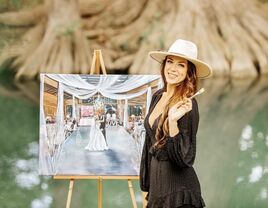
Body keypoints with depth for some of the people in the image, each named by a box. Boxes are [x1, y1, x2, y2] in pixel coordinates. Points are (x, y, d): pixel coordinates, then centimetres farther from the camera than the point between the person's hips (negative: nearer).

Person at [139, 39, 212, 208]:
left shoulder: (187, 105, -17)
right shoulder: (158, 96, 4)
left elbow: (184, 159, -22)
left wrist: (173, 121, -33)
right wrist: (147, 186, 19)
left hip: (177, 191, -7)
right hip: (157, 181, 7)